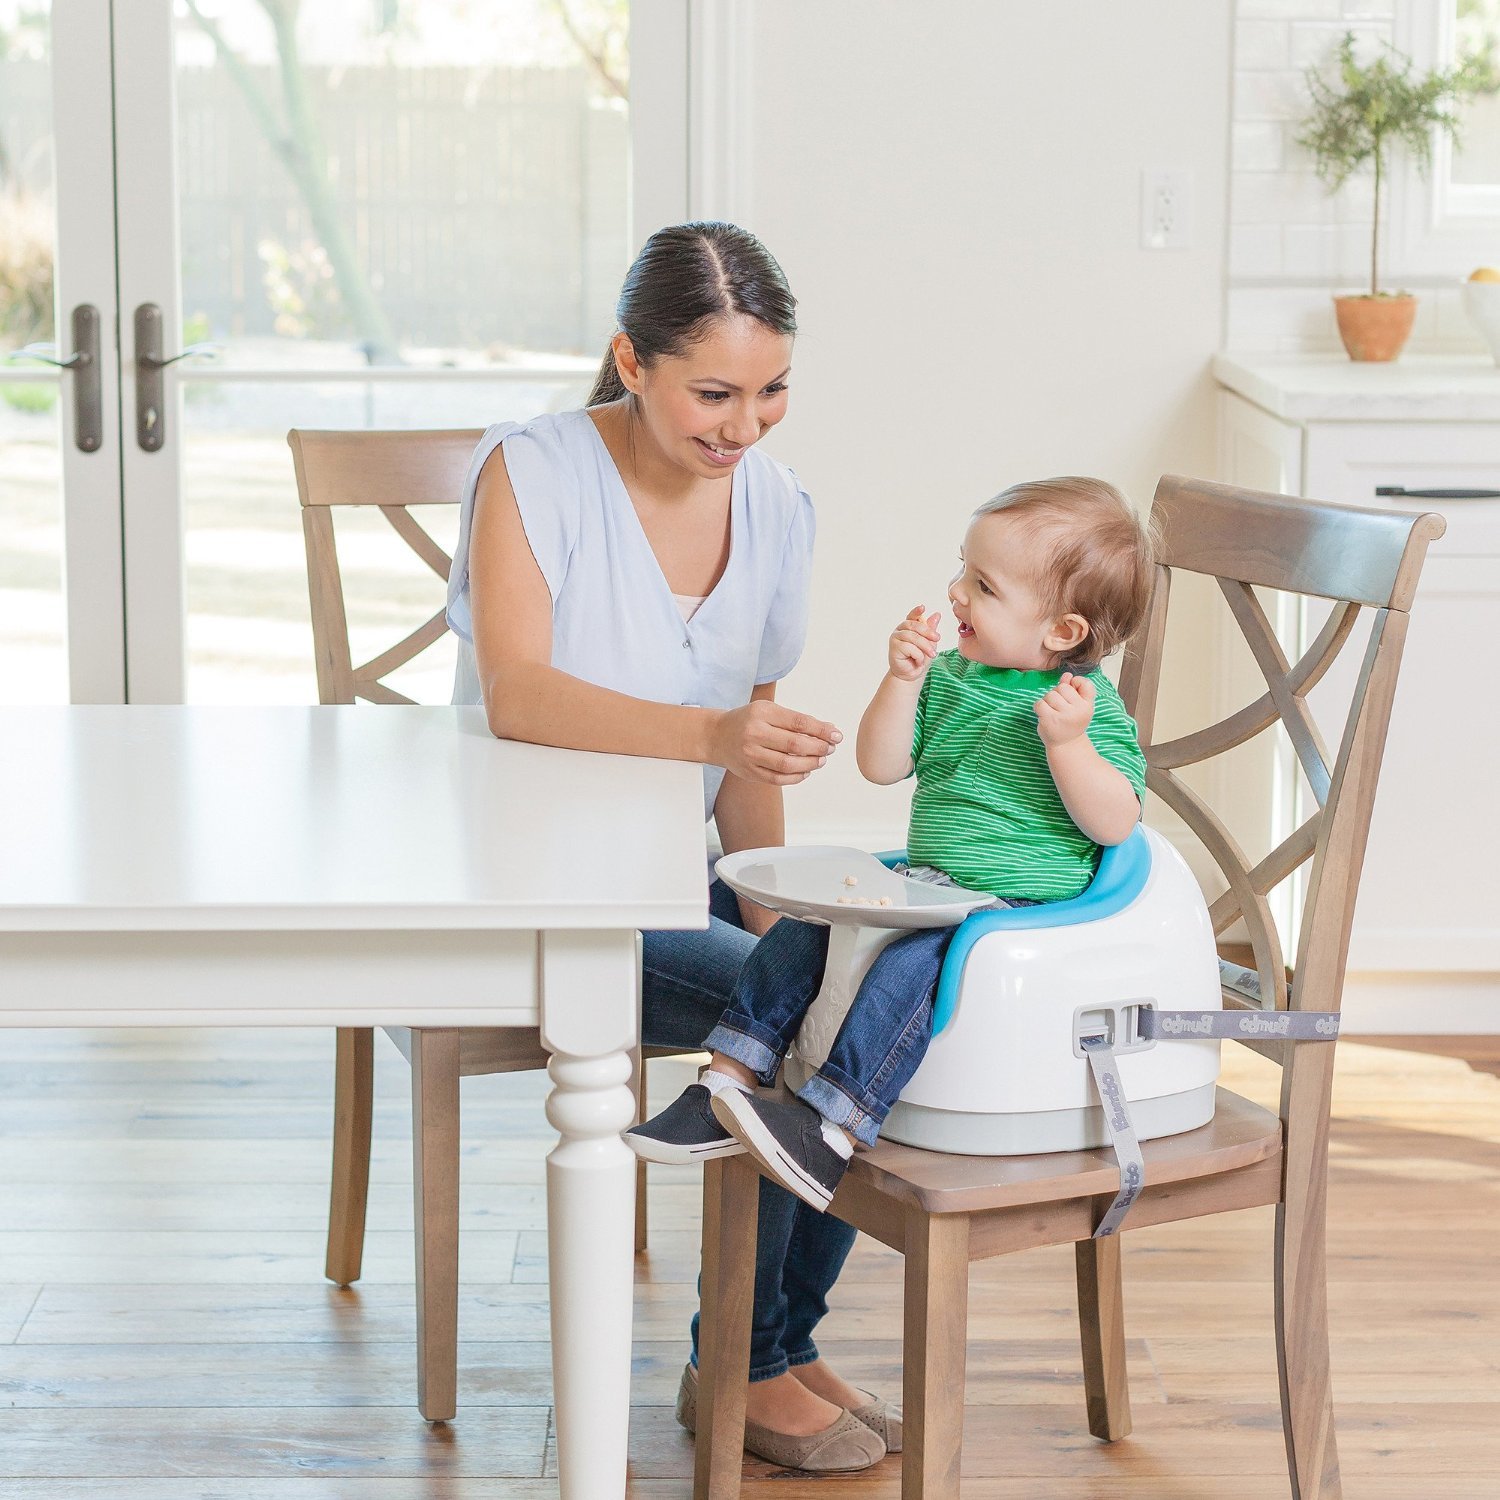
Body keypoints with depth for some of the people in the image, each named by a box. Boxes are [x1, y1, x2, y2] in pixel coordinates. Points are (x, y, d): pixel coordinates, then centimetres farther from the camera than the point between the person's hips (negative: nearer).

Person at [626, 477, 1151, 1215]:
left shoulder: (1092, 707, -11)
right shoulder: (951, 677, 9)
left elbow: (1114, 824, -17)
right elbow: (881, 765, 8)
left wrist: (1068, 743, -29)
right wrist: (903, 679, -5)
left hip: (1021, 903, -8)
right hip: (926, 882, 8)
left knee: (912, 961, -31)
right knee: (807, 925, -2)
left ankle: (834, 1131, -33)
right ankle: (726, 1086, -2)